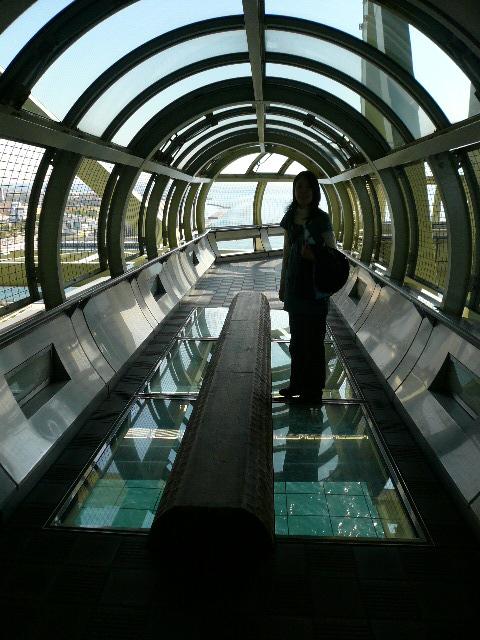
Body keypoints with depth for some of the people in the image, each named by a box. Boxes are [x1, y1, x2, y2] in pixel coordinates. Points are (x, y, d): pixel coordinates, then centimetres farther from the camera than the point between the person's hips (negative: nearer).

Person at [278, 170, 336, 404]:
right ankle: (297, 383, 28)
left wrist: (313, 256, -26)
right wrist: (282, 284, 15)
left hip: (315, 286, -6)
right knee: (296, 336, 14)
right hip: (295, 285, 6)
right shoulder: (290, 218, 8)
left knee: (313, 339, 2)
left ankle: (313, 390, 14)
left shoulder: (322, 219, -9)